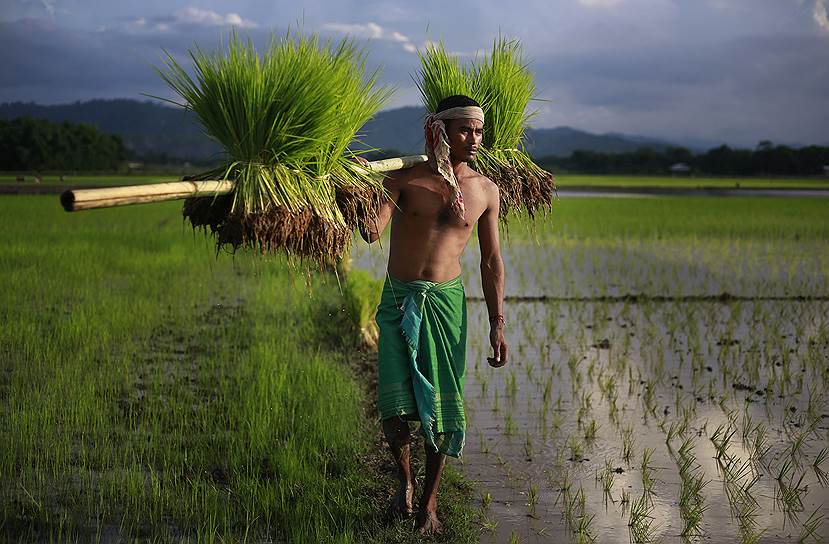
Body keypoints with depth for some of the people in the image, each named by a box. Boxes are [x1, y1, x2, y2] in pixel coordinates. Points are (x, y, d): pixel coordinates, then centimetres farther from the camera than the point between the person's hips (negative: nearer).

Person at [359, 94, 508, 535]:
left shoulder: (485, 191, 3)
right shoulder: (405, 177, -4)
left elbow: (491, 261, 9)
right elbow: (372, 232, -17)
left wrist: (497, 325, 4)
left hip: (445, 301, 2)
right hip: (398, 300, -1)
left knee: (441, 406, 2)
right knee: (394, 404, -8)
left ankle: (429, 501, 20)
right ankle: (404, 481, 21)